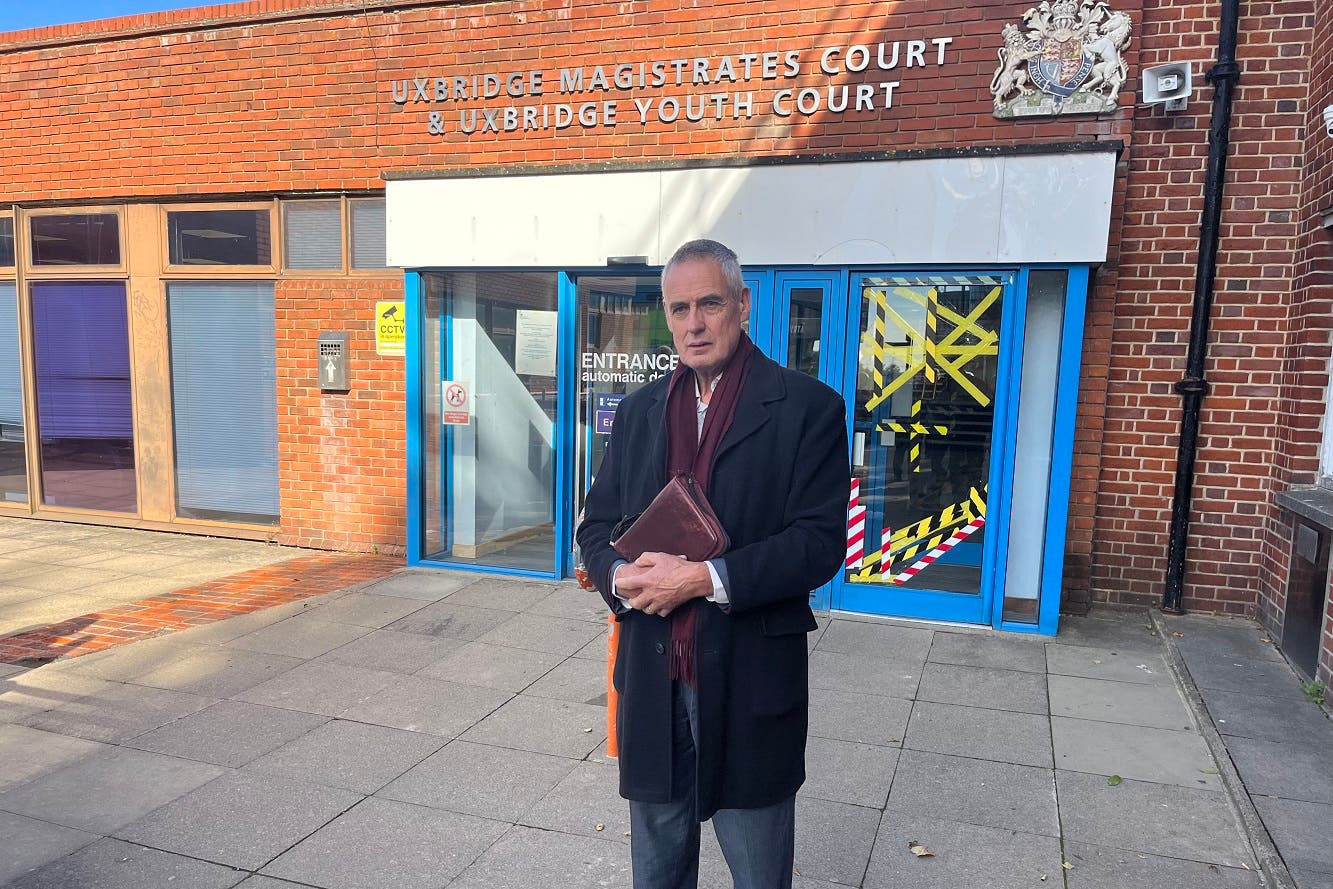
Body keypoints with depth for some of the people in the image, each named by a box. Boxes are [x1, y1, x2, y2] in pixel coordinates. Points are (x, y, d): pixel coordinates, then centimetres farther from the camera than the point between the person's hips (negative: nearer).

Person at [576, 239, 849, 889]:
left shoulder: (807, 407, -7)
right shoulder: (639, 411, 8)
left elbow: (820, 541, -14)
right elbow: (597, 525, 10)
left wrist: (706, 578, -23)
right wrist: (619, 576, -13)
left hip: (751, 687, -4)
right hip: (652, 684, 4)